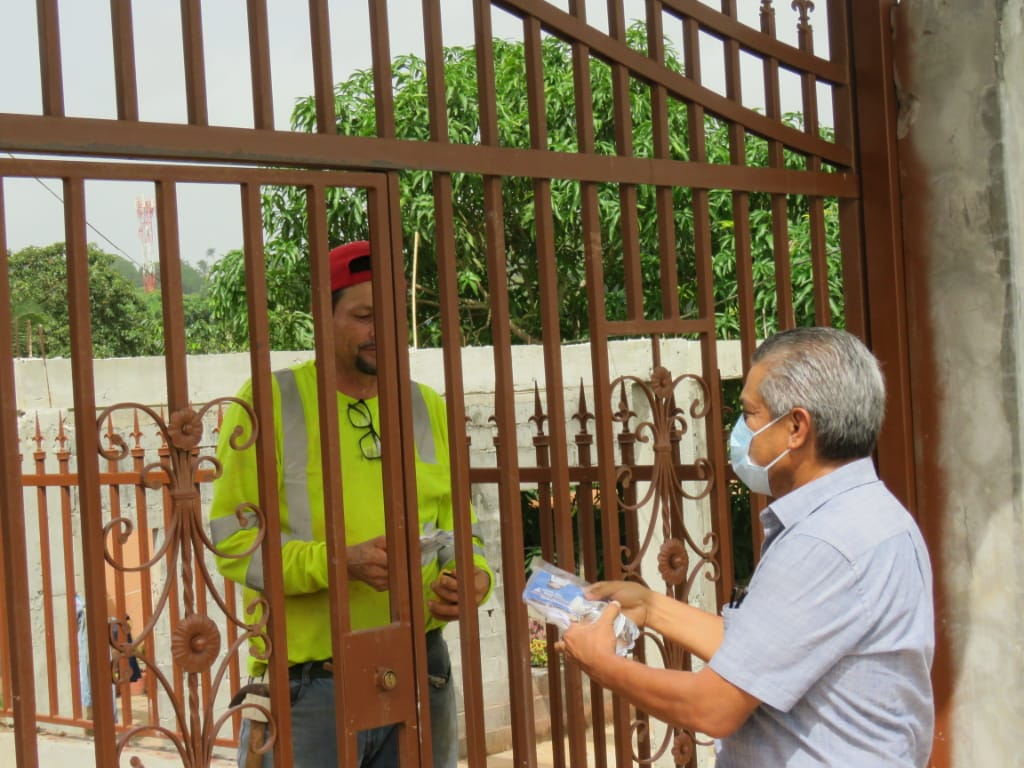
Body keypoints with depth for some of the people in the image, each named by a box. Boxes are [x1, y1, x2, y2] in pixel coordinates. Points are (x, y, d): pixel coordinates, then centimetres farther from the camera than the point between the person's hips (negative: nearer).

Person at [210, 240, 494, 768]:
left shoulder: (427, 407, 11)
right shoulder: (268, 401, -3)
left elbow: (458, 525, 15)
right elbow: (233, 540, -8)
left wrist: (473, 576, -8)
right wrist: (341, 561, -21)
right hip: (305, 684, -4)